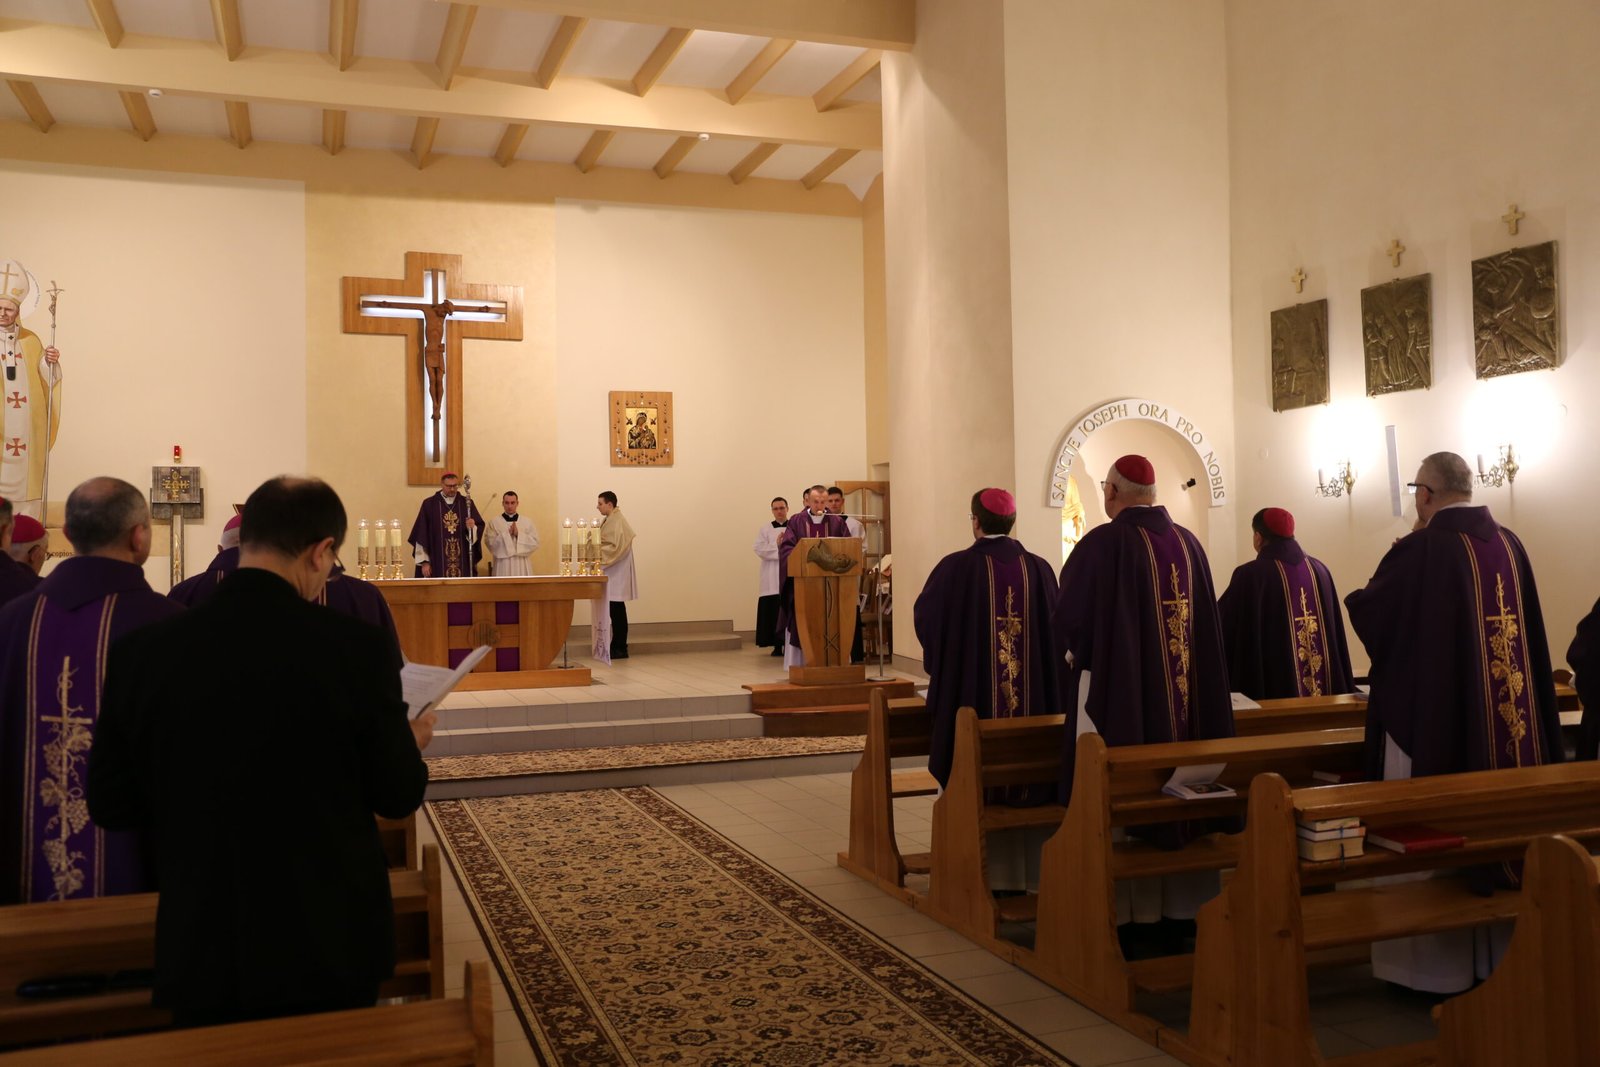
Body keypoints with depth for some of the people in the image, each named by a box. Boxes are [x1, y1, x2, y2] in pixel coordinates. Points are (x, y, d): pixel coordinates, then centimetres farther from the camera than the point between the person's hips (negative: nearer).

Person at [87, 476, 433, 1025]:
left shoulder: (144, 651, -10)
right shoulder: (356, 647, -18)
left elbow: (110, 804, 0)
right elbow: (397, 795, -9)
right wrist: (411, 741, 12)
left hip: (198, 952, 2)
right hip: (330, 946, -2)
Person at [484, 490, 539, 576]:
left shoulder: (527, 522, 9)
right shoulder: (493, 522, 4)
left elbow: (535, 543, 0)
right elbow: (491, 543, -7)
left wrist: (518, 534, -11)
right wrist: (507, 534, -14)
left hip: (522, 566, 2)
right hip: (503, 566, -2)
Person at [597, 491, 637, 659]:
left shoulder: (617, 521, -15)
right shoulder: (610, 520, 15)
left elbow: (616, 547, -22)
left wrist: (598, 556, -15)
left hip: (617, 572, -9)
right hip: (611, 572, 9)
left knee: (617, 609, -5)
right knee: (615, 610, 10)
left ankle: (620, 648, -1)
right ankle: (617, 646, 14)